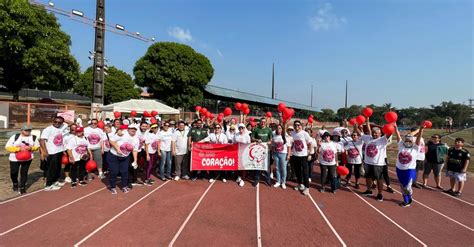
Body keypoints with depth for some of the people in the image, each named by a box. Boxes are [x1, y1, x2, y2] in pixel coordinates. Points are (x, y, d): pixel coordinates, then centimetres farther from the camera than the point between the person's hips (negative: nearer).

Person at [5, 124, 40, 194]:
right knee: (13, 173, 6)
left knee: (24, 173, 2)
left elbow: (37, 146, 5)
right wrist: (19, 149, -22)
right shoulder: (15, 137, -9)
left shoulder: (33, 138, -3)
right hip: (15, 158, 0)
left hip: (27, 158, 1)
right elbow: (7, 147, -9)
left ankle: (22, 187, 16)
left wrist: (31, 148, -16)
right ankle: (15, 184, 36)